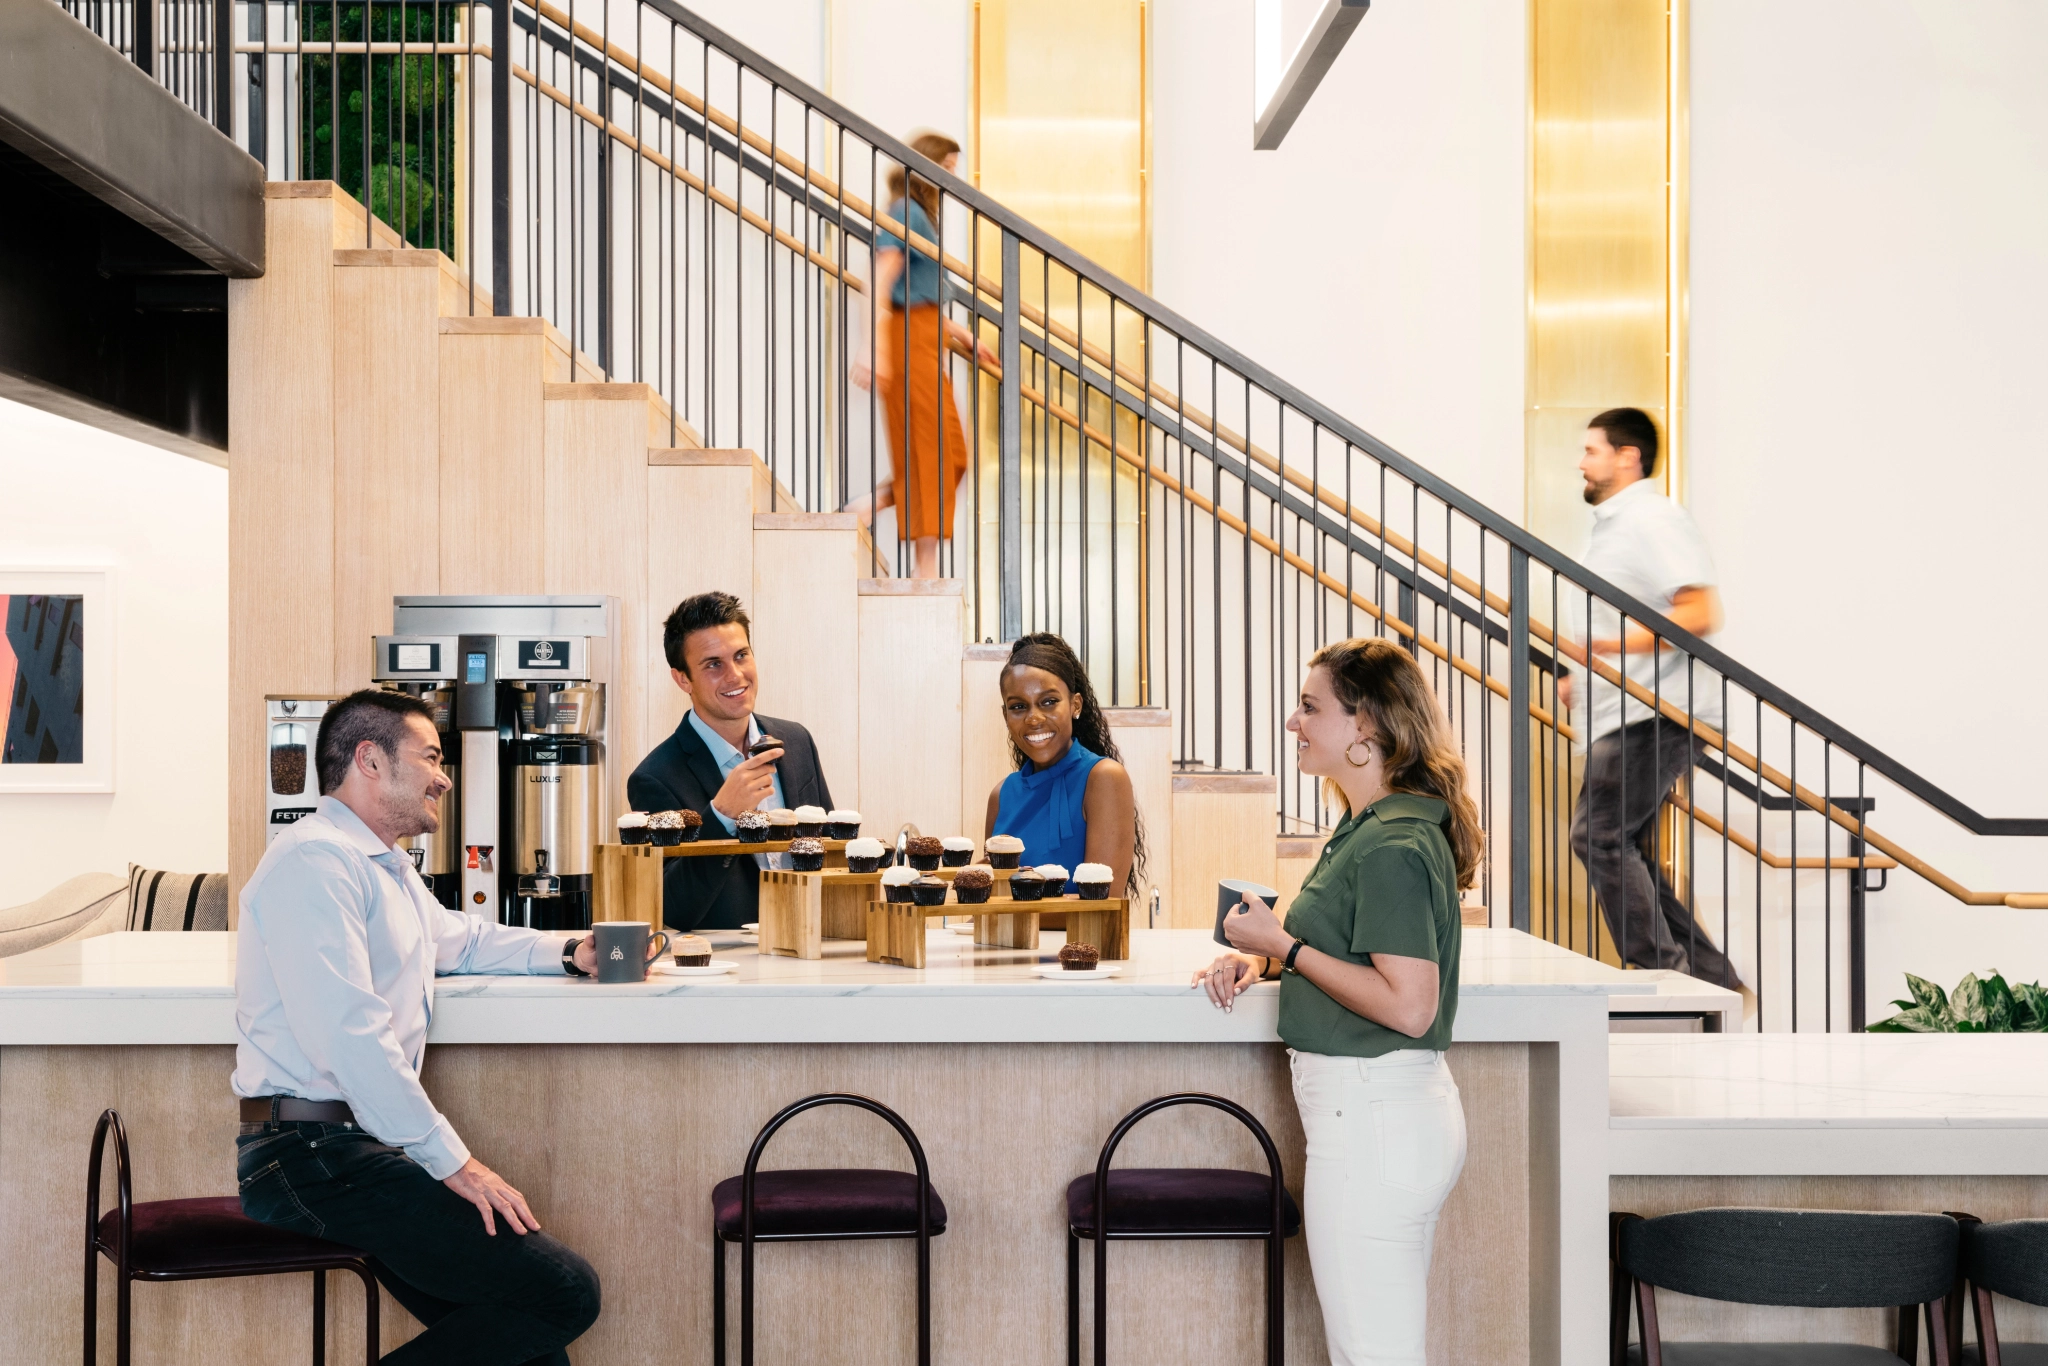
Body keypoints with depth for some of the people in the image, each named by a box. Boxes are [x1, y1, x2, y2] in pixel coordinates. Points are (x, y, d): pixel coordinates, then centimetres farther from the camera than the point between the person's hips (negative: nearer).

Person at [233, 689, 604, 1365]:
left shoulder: (389, 867, 22)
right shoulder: (316, 860, -11)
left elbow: (460, 937, 42)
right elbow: (350, 1035, -21)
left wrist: (567, 951, 25)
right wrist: (453, 1161, -18)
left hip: (356, 1147, 10)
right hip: (313, 1155, -10)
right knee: (566, 1292, -18)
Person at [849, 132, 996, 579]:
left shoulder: (921, 214, 19)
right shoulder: (905, 212, -10)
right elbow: (880, 286, -20)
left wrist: (962, 335, 22)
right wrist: (877, 348, -28)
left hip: (926, 340, 10)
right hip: (909, 339, -10)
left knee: (951, 454, 9)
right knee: (931, 452, -7)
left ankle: (867, 507, 13)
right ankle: (927, 569, -3)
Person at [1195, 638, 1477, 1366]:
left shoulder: (1392, 847, -20)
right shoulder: (1367, 828, 14)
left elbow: (1408, 1005, -25)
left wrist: (1284, 945, -18)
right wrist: (1260, 959, 6)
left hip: (1370, 1115, -11)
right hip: (1406, 1109, 11)